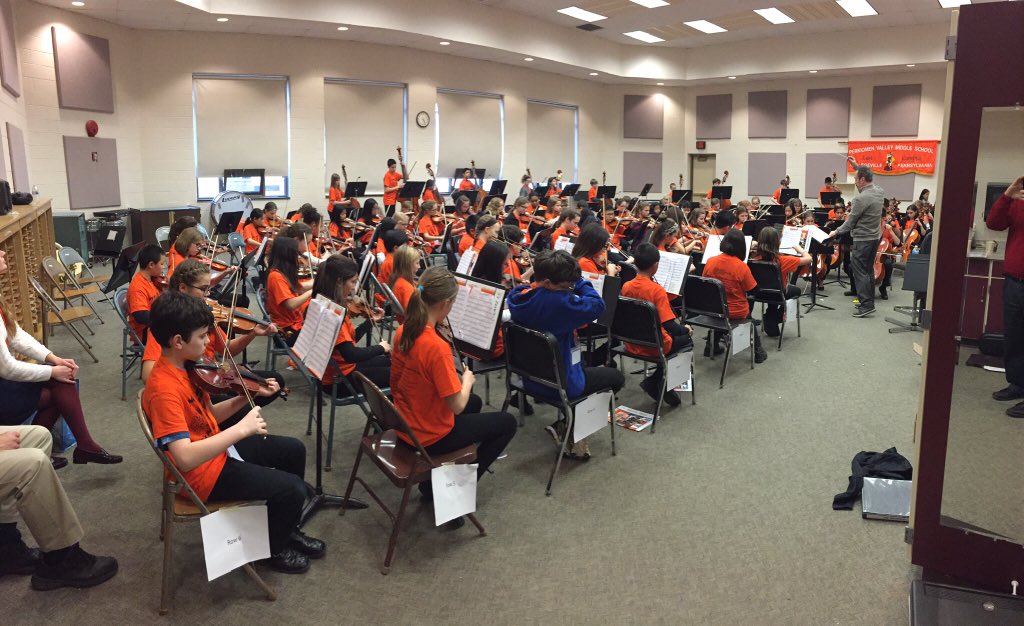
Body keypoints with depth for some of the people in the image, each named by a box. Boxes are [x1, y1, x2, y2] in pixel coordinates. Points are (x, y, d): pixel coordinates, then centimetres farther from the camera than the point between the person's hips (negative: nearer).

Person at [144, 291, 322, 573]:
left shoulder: (185, 367, -1)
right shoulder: (164, 388, -30)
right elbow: (185, 458, -38)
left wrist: (246, 398, -5)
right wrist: (241, 429, -36)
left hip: (216, 449, 10)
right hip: (205, 473, -10)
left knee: (293, 449, 18)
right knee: (292, 489, -12)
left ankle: (287, 528, 32)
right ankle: (273, 549, 17)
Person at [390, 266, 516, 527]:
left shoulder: (403, 331, -6)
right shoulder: (437, 347, -32)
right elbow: (457, 405, -26)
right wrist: (467, 379, -6)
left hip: (406, 422, 8)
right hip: (430, 436, -8)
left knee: (475, 402, 33)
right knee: (507, 423, 13)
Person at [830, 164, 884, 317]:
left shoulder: (861, 199, -22)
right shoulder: (879, 191, 3)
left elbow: (850, 222, -14)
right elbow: (869, 184, 27)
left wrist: (837, 232, 2)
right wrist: (859, 168, 27)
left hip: (862, 240, -9)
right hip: (875, 237, 9)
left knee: (860, 272, -4)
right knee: (868, 271, 17)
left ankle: (866, 305, -6)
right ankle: (869, 302, 24)